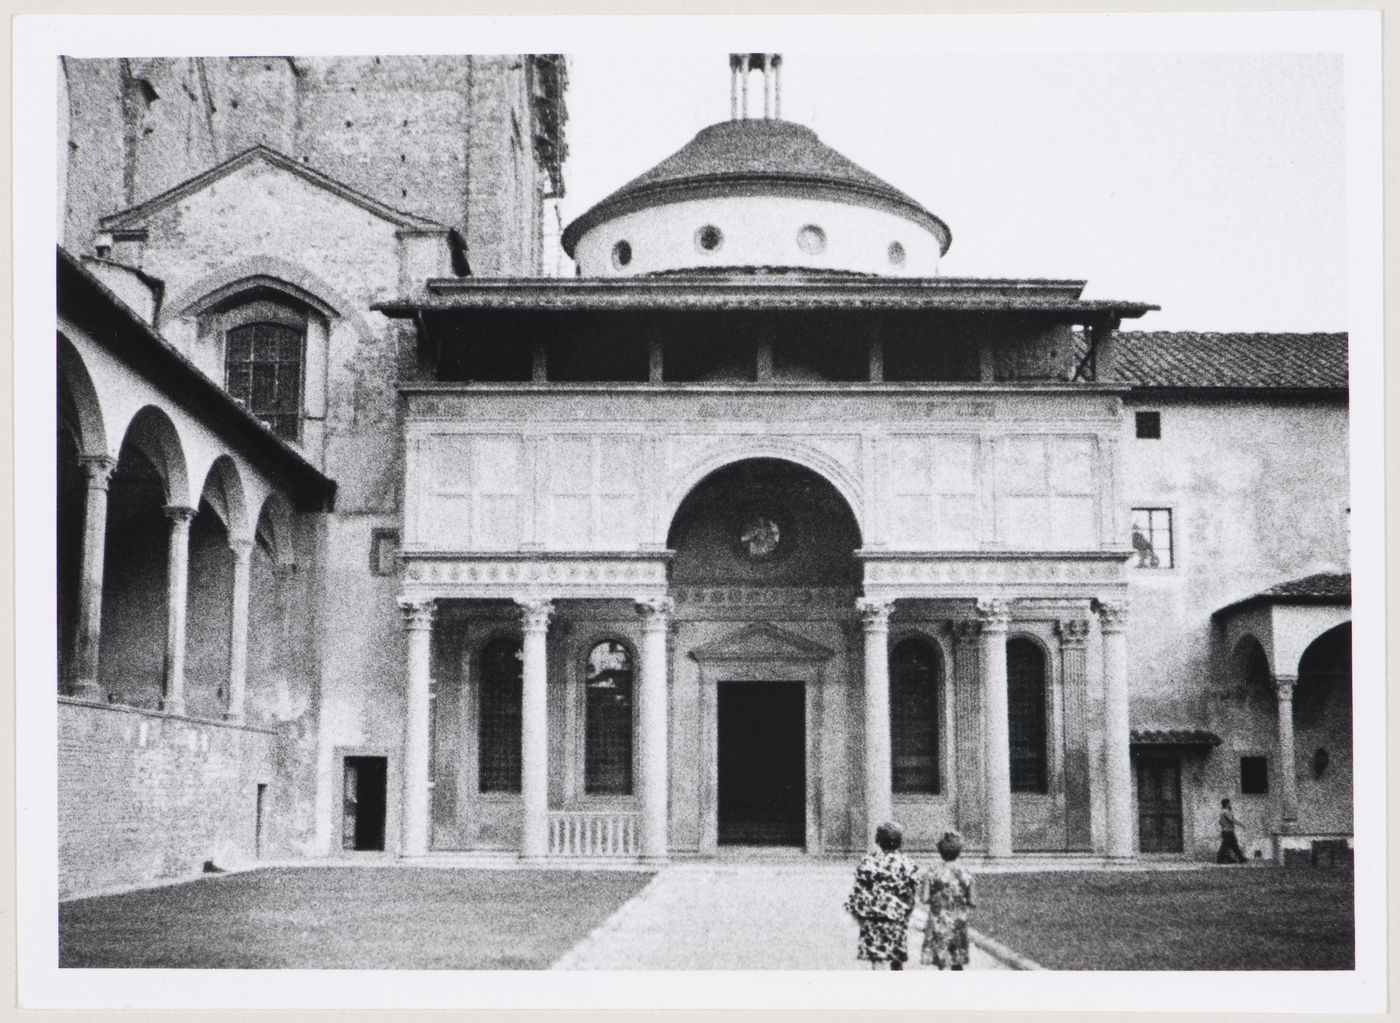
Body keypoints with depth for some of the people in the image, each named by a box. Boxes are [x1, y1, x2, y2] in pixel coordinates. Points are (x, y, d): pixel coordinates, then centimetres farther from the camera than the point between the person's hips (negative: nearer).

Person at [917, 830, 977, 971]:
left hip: (939, 923, -3)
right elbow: (972, 902, -1)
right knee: (957, 962, 15)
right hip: (959, 924, 3)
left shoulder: (932, 872, -9)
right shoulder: (965, 873, -3)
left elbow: (924, 899, -11)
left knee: (941, 961, -1)